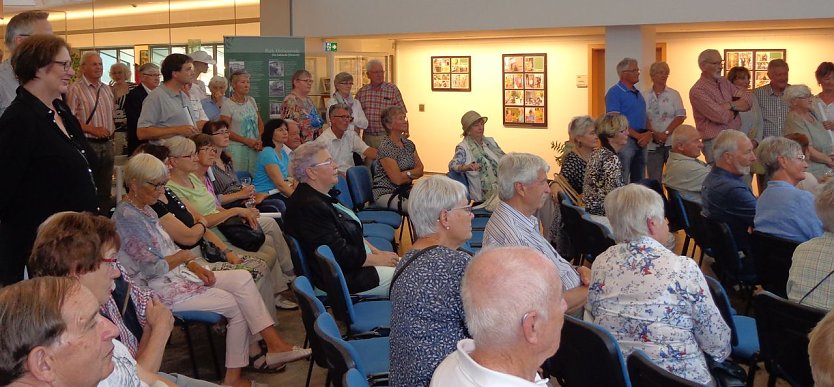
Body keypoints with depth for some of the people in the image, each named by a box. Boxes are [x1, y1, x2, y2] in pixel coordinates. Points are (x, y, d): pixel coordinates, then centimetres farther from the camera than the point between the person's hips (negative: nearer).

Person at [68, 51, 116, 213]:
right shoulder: (75, 89, -8)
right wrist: (93, 130, -18)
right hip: (87, 144, -7)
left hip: (107, 144, 7)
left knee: (105, 190, 12)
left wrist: (111, 131, 8)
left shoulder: (107, 89, 14)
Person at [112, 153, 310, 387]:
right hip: (160, 290, -9)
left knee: (243, 278, -6)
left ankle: (275, 344, -12)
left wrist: (194, 267, -2)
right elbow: (152, 268, -22)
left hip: (178, 274, 9)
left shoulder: (145, 210, 12)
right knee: (237, 305, -9)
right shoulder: (127, 217, -18)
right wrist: (183, 256, -5)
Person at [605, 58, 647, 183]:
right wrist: (638, 136, -15)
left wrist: (648, 133, -2)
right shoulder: (614, 92, -8)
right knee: (622, 182, -8)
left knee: (639, 181, 13)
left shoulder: (638, 93, 17)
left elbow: (644, 117, 20)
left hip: (641, 142, 8)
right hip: (625, 140, -8)